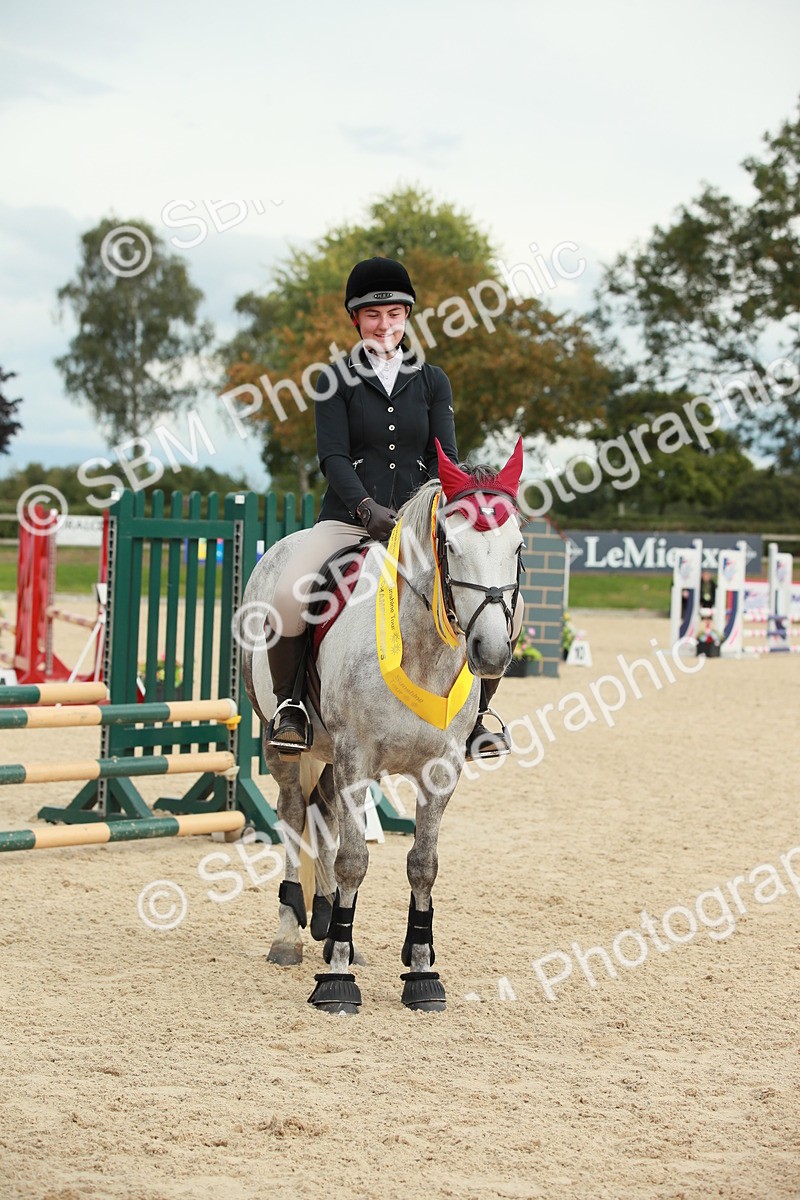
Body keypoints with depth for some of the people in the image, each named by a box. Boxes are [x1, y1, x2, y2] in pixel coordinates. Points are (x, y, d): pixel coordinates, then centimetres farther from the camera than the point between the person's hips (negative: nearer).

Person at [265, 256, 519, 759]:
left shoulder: (432, 381, 13)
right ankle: (289, 702, -6)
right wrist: (367, 507, -24)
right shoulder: (337, 382, 6)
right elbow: (333, 457, -5)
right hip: (348, 520, -2)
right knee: (287, 595, -30)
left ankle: (473, 716, 3)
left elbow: (446, 455, 3)